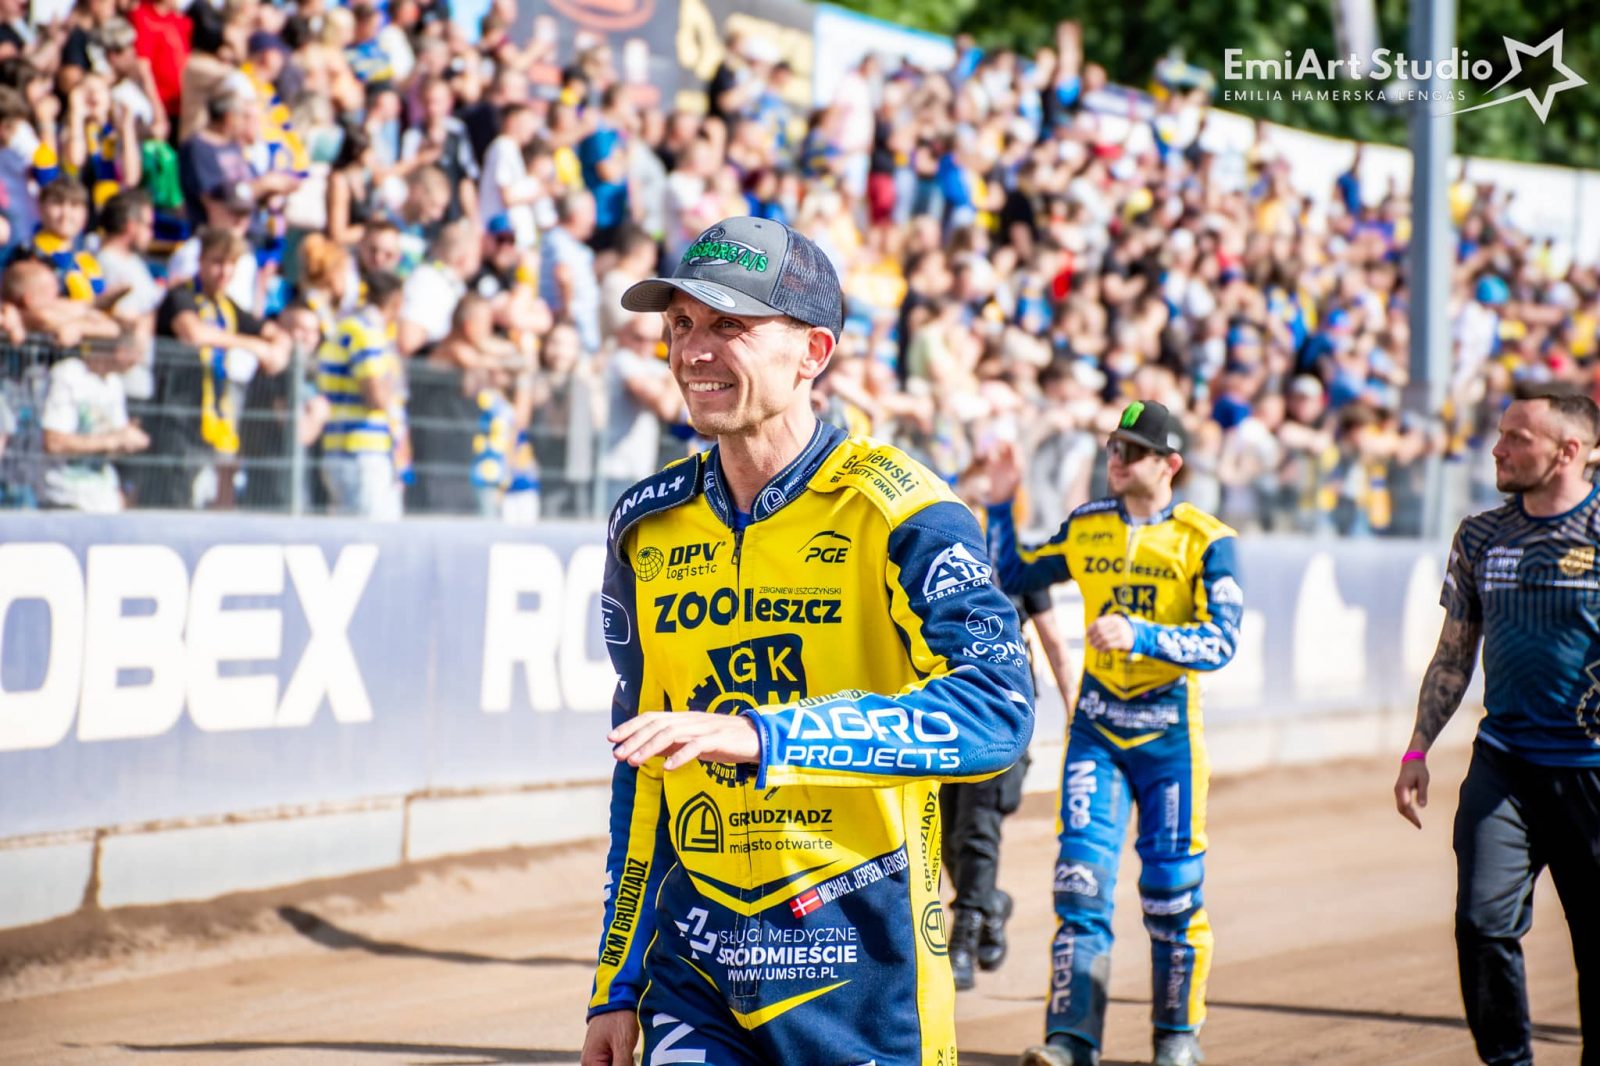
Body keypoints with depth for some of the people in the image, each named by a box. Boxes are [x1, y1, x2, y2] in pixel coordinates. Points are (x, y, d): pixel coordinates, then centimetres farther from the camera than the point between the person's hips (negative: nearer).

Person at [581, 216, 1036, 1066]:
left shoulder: (897, 511, -10)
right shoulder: (647, 524, 8)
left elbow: (997, 711, -24)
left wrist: (760, 737, -34)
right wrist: (617, 987, 14)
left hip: (864, 969, -4)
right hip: (694, 967, 4)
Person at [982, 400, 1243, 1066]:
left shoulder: (1205, 540, -8)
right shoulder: (1086, 528, 5)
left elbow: (1220, 643, -18)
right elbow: (1010, 578, 16)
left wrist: (1139, 635, -29)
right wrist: (1000, 503, 6)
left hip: (1169, 727, -3)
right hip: (1096, 723, 3)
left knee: (1172, 886, 2)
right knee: (1082, 878, -7)